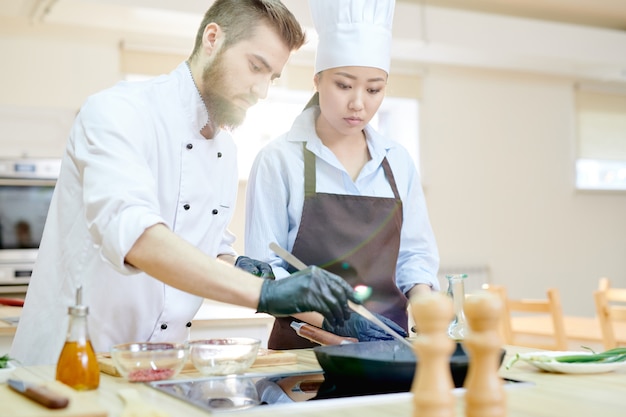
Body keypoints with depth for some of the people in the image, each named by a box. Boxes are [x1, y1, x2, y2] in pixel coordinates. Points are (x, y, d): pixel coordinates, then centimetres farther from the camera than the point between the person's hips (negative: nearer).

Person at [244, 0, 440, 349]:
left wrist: (423, 302, -6)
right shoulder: (279, 159, -3)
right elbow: (265, 270, -5)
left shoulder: (398, 161, 9)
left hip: (388, 343, 3)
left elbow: (415, 254, 14)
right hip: (306, 346, -2)